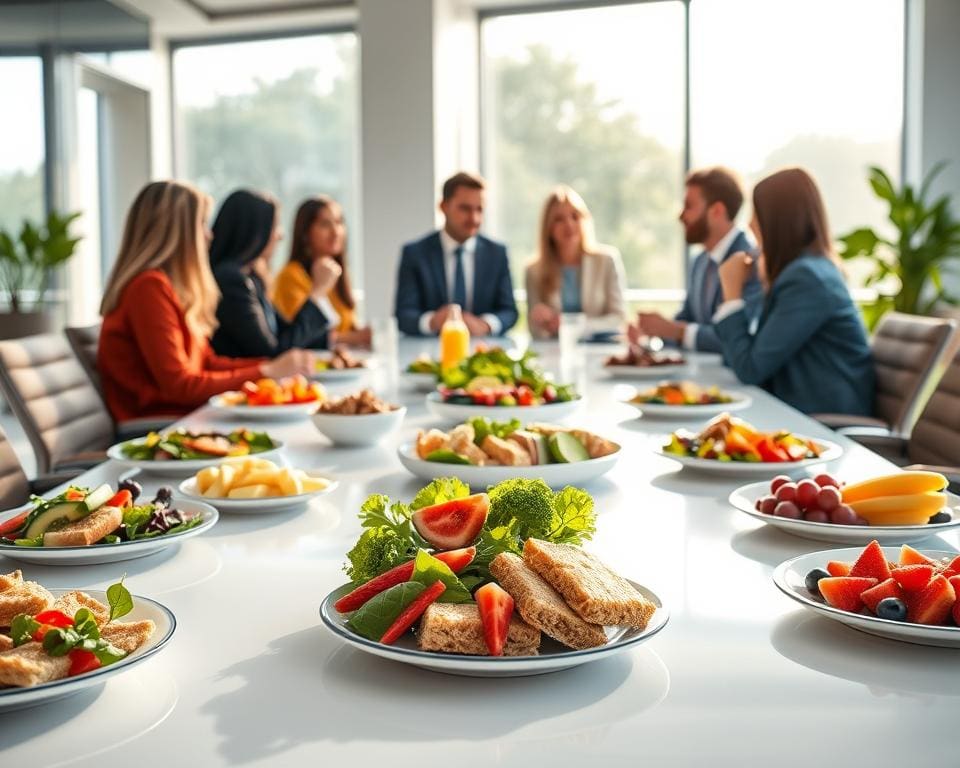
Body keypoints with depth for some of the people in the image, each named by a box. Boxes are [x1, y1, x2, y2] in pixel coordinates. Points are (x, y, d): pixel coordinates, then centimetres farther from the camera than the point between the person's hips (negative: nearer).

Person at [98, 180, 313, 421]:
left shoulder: (171, 284, 14)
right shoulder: (150, 286, -15)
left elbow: (208, 363, 13)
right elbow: (179, 386, -18)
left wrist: (275, 365, 2)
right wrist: (266, 372, -13)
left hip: (183, 412, 9)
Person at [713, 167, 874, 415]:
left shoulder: (806, 278, -18)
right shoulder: (803, 269, 10)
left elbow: (750, 369, -17)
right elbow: (755, 355, 9)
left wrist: (732, 291, -9)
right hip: (800, 411, 8)